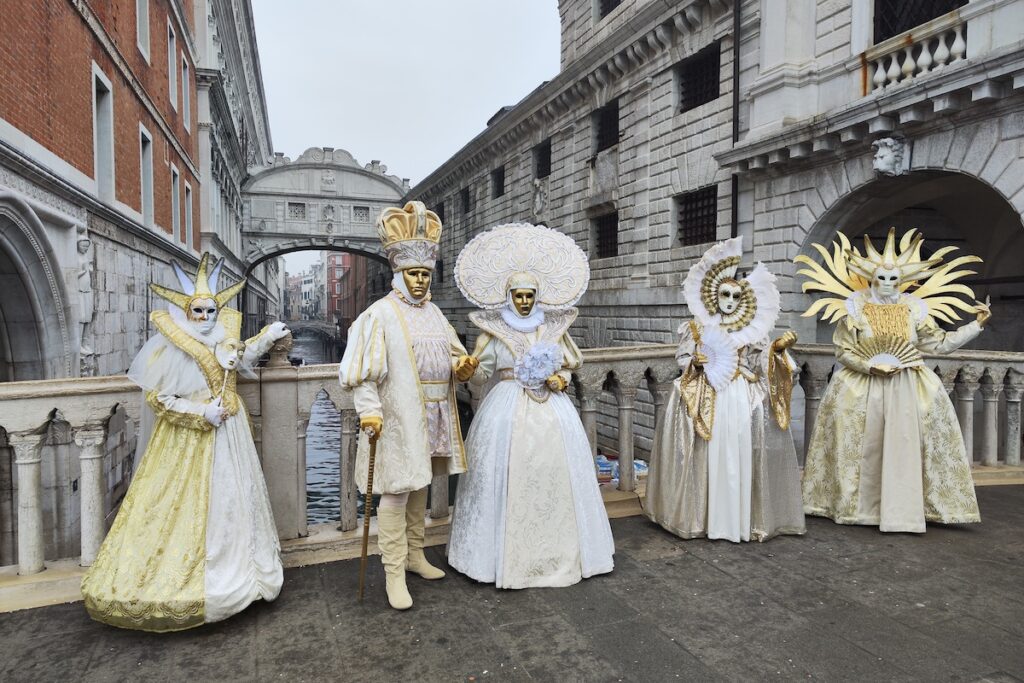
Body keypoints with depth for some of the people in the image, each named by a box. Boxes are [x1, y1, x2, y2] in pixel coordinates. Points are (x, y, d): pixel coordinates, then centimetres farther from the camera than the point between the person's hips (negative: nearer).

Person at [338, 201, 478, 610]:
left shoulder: (433, 312, 12)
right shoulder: (381, 313, -9)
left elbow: (452, 355, 16)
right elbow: (363, 369, -14)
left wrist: (462, 366, -7)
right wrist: (369, 410, -24)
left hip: (431, 418, 7)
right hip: (397, 418, -7)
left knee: (419, 486, 17)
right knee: (396, 491, -3)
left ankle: (414, 555, 32)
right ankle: (394, 573, 8)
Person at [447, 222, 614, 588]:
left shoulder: (553, 326, 8)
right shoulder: (493, 328, 0)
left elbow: (567, 366, 16)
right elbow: (480, 375, -2)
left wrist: (560, 380, -4)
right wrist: (472, 366, -23)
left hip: (551, 410, 3)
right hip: (507, 410, -2)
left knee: (553, 477, 4)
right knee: (508, 480, -3)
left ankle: (556, 552, 22)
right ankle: (507, 554, 15)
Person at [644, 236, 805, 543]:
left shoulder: (753, 329, 7)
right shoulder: (697, 327, 2)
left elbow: (761, 363, 5)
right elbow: (683, 358, 3)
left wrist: (777, 350, -12)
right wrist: (695, 362, -17)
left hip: (744, 397, 2)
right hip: (706, 397, -2)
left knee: (742, 452, 0)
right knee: (709, 453, -2)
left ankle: (743, 516, 14)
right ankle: (702, 515, 10)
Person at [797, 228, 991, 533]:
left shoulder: (913, 309, 4)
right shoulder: (857, 308, -2)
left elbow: (940, 342, 6)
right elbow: (843, 351, -3)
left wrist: (976, 324, 0)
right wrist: (871, 366, -14)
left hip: (906, 386, 2)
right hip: (863, 385, -2)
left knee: (903, 447, -3)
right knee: (864, 449, 2)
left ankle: (902, 512, 4)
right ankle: (857, 507, 12)